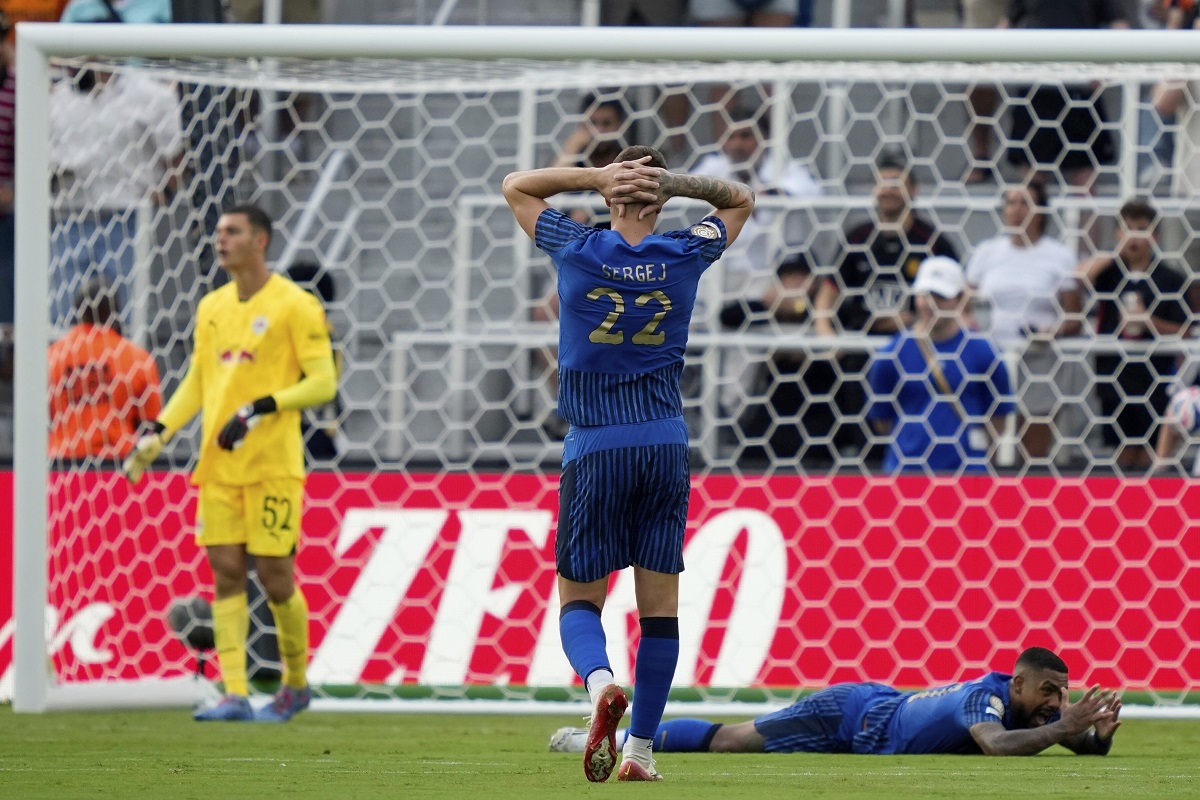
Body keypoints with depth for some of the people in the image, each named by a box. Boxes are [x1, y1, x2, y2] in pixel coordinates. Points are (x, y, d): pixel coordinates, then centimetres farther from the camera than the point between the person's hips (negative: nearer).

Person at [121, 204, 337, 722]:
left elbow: (323, 383, -8)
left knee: (275, 577, -4)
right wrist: (158, 435, 7)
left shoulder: (295, 306, -5)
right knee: (226, 574, -2)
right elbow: (195, 384, 20)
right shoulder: (212, 308, 14)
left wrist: (261, 407, -19)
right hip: (218, 465, 6)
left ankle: (296, 685, 16)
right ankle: (235, 694, -5)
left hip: (273, 465, -6)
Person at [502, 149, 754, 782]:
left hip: (593, 449, -1)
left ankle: (599, 682, -26)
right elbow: (740, 201, 21)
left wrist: (598, 176, 3)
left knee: (578, 598, 6)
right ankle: (640, 750, 4)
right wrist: (674, 181, 3)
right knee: (659, 604, 7)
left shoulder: (577, 250, -3)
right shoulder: (686, 256, 1)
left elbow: (516, 186, 14)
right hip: (665, 446, 1)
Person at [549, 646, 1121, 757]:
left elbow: (1086, 748, -5)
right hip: (849, 716, -7)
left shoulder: (1034, 708, -10)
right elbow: (997, 745, -53)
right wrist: (1060, 730, -52)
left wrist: (1097, 734, -27)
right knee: (723, 742, 6)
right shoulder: (987, 698, -34)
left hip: (878, 709, 7)